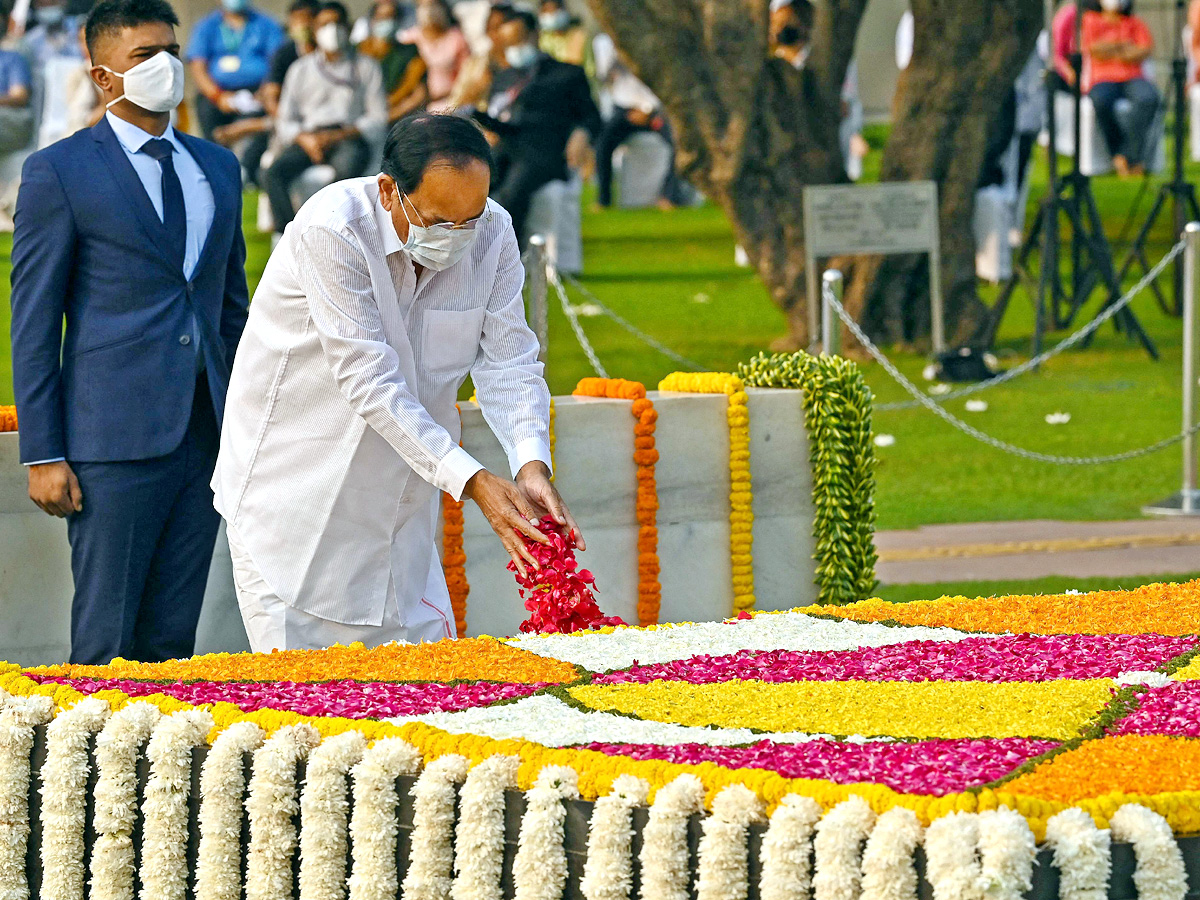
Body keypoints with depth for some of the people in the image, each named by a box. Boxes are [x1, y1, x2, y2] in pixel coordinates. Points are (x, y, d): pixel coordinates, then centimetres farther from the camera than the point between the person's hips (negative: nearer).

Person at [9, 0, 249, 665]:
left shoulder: (217, 168, 15)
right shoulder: (59, 172, -2)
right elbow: (33, 322, -3)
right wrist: (42, 454, -9)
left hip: (205, 434, 5)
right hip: (115, 436, -5)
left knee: (172, 639, 6)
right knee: (107, 641, -6)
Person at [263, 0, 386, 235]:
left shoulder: (366, 67, 15)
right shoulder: (301, 68, 21)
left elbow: (378, 119, 5)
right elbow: (284, 122, 15)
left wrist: (339, 136, -11)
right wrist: (305, 140, -9)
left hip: (349, 137, -2)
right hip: (308, 138, 2)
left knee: (348, 166, -39)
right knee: (275, 172, -30)